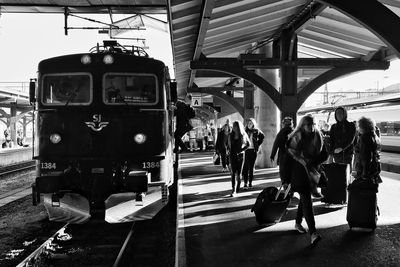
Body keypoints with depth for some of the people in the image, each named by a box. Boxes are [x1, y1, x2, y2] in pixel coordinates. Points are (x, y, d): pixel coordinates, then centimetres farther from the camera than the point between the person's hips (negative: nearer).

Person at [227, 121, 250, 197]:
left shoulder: (243, 135, -2)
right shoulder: (231, 135, 6)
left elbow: (248, 144, 4)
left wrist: (242, 150, -4)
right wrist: (228, 150, 6)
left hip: (240, 155, -1)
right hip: (232, 155, 1)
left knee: (239, 173, 6)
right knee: (233, 172, -8)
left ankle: (237, 188, 23)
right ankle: (234, 190, -13)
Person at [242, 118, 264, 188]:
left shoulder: (256, 131, 1)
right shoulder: (245, 131, 2)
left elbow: (262, 136, 16)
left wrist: (258, 144, 8)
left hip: (253, 150, 1)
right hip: (246, 150, 0)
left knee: (251, 167, 7)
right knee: (245, 166, -6)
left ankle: (250, 182, 15)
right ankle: (245, 183, -4)